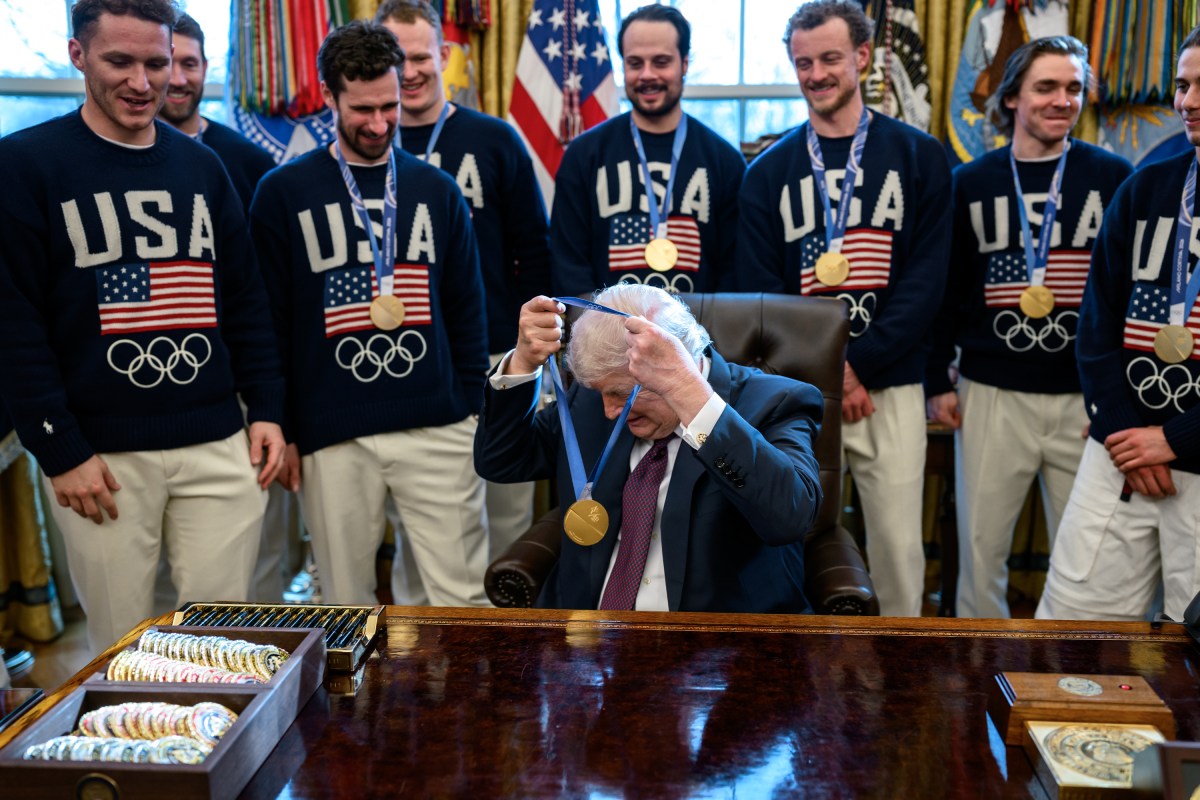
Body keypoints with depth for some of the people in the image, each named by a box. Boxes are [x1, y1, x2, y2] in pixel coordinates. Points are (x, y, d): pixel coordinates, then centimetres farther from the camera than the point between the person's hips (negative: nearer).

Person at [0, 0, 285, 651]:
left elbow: (246, 301, 14)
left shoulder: (201, 166, 12)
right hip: (101, 454, -3)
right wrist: (59, 450, -10)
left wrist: (267, 411, 6)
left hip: (219, 449, 3)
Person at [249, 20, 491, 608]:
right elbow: (269, 321, 3)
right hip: (331, 435, -1)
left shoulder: (436, 189, 9)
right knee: (346, 605, 9)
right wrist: (280, 429, 0)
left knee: (463, 596, 3)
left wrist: (471, 407, 6)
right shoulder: (283, 193, 3)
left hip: (436, 429, 1)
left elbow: (467, 309, 11)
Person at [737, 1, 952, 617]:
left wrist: (858, 365, -12)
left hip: (890, 386, 0)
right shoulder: (769, 171, 8)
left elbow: (926, 280, -2)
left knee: (898, 543, 3)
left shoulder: (918, 156, 5)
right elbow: (758, 289, 2)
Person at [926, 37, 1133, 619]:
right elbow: (944, 290, 8)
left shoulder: (1113, 178, 3)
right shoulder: (971, 183, 5)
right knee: (980, 544, 6)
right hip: (992, 395, 1)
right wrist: (937, 381, 4)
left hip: (1086, 397, 0)